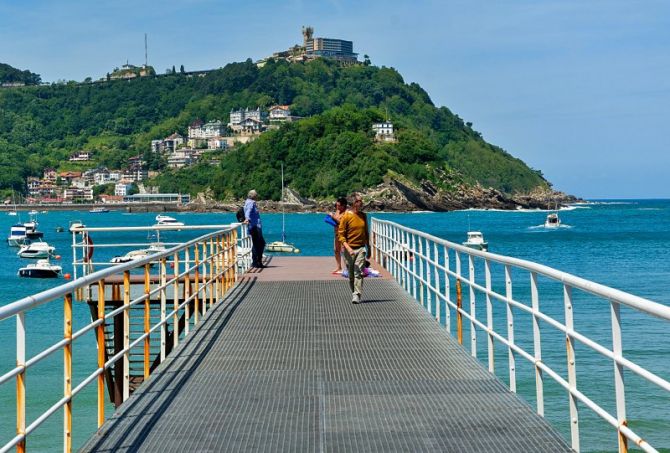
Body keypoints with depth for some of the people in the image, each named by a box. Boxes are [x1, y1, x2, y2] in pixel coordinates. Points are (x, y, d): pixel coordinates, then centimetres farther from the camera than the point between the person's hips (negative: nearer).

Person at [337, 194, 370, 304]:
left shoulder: (363, 216, 8)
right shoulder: (346, 216, -6)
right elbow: (341, 234, -8)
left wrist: (368, 248, 20)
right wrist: (348, 248, -19)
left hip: (361, 248, 2)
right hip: (349, 249, -2)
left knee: (359, 272, -11)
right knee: (351, 274, 7)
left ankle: (356, 295, -15)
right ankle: (354, 293, 24)